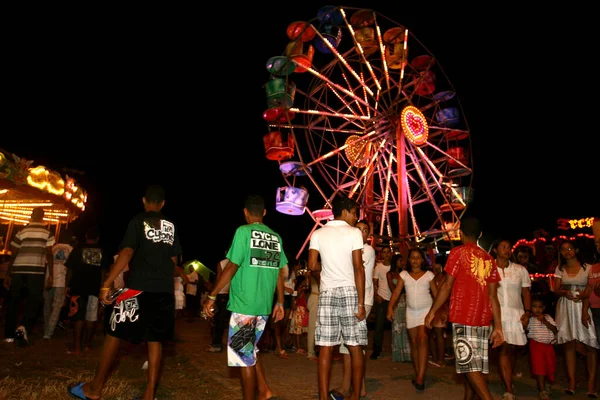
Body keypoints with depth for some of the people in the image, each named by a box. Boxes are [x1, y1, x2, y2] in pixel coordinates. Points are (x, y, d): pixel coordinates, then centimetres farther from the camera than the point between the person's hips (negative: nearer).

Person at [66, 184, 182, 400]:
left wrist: (106, 284, -14)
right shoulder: (171, 225, 13)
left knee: (114, 332, 8)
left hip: (139, 286, -5)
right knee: (154, 340, 8)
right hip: (164, 290, 5)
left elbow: (126, 253, -14)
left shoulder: (138, 220, -3)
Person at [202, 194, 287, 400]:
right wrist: (280, 303, 18)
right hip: (264, 306, 6)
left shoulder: (243, 231, -9)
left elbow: (232, 268, -13)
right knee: (250, 350, 23)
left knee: (244, 356, 6)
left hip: (244, 304, -6)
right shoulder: (276, 237, 8)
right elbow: (280, 273, 10)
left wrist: (212, 296, -7)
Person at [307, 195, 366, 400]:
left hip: (327, 293, 3)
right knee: (355, 347, 7)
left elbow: (312, 266, -3)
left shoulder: (318, 234, 4)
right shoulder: (354, 233, -4)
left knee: (325, 347, 4)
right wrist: (361, 303, -7)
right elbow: (358, 269, -9)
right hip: (349, 292, -2)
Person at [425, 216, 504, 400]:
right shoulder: (488, 258, 11)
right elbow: (493, 295, 8)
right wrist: (498, 327, 9)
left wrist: (432, 312, -1)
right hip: (483, 320, 6)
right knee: (476, 364, 13)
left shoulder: (458, 252, -5)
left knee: (469, 365, -5)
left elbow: (446, 286, -9)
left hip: (463, 318, -6)